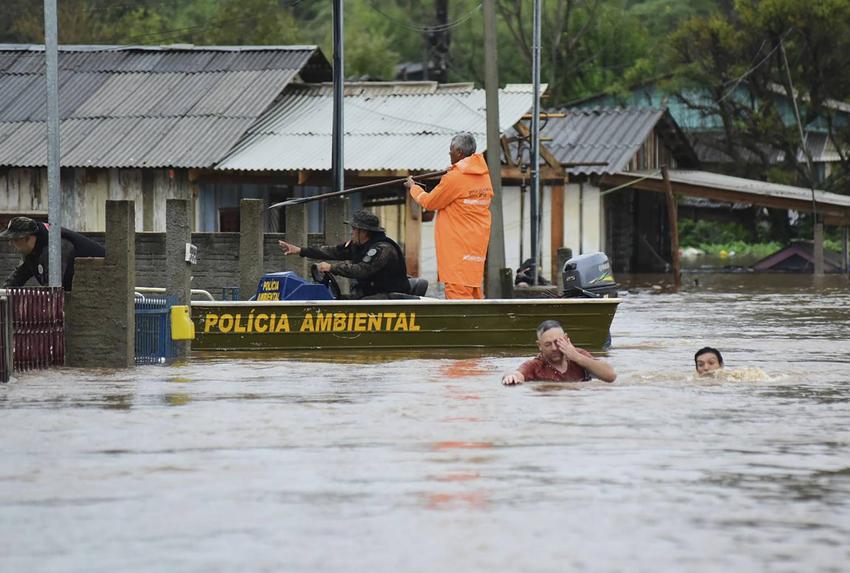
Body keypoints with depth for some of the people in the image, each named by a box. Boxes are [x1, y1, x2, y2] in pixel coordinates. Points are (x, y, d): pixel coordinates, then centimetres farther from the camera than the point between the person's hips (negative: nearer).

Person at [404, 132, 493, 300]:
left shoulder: (454, 178, -16)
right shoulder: (484, 175, 6)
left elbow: (429, 203, -5)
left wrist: (413, 187, 14)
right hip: (477, 242, 8)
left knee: (457, 289, -9)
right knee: (473, 289, 14)